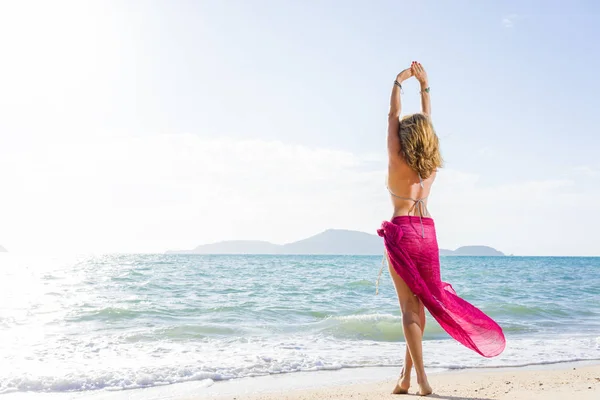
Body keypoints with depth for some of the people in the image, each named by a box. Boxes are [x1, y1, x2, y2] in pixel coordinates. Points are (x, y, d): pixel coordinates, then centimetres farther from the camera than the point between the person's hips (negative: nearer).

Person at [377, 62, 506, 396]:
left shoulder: (397, 158, -3)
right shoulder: (433, 162, 8)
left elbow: (394, 115, 6)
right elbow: (427, 120, 20)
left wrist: (400, 81, 18)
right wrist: (425, 84, 27)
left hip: (402, 231, -4)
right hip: (428, 232, 5)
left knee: (410, 305, -4)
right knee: (419, 303, 9)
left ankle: (421, 378, -7)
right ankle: (406, 377, 15)